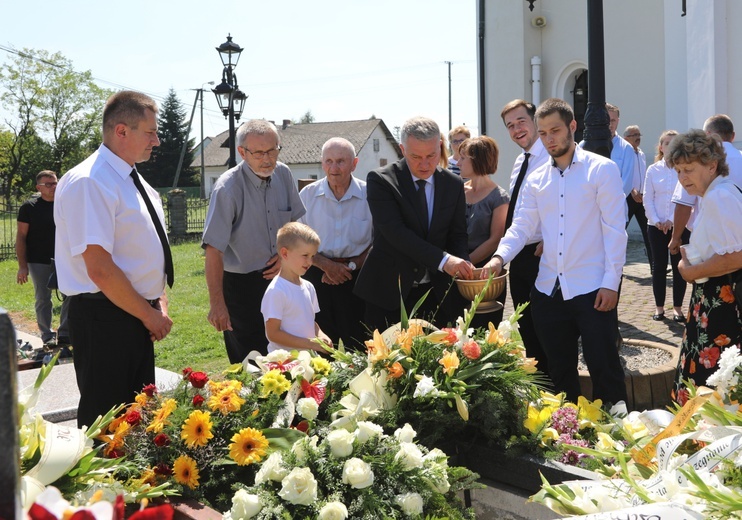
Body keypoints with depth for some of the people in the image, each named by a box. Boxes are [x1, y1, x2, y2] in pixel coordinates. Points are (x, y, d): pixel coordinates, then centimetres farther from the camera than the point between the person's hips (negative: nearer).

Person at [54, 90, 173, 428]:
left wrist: (160, 303, 5)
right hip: (105, 319, -9)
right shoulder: (90, 183, -18)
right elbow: (100, 269, -23)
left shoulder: (135, 181, 12)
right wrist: (150, 315, -15)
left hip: (138, 316, 9)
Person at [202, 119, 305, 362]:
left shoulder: (283, 174, -1)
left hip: (277, 276, 5)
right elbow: (213, 250, -21)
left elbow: (297, 221, 14)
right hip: (241, 285, -5)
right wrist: (217, 303, -25)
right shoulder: (228, 187, -19)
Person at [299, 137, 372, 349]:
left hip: (357, 278, -1)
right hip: (319, 276, 1)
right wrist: (327, 265, -10)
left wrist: (351, 265, -9)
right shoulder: (308, 194, 1)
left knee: (358, 347, 3)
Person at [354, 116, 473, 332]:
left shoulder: (454, 184, 6)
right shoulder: (380, 180, -8)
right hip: (389, 291, -3)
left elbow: (457, 234, 9)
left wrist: (463, 264, -14)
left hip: (438, 293, 3)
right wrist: (443, 260, -27)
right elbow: (395, 232, -19)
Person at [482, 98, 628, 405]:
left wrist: (611, 282, -13)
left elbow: (615, 230, -7)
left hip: (592, 289, -5)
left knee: (604, 368, 1)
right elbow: (522, 227, 4)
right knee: (560, 371, 15)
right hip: (548, 290, 5)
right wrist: (499, 256, -15)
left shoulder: (602, 169, -3)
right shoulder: (536, 181, 11)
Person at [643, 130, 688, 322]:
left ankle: (677, 307, 12)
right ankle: (659, 307, 13)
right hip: (656, 226, 2)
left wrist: (673, 220, -13)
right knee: (659, 266, 5)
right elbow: (647, 199, 2)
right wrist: (656, 221, -9)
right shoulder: (653, 170, 3)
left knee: (679, 266, 3)